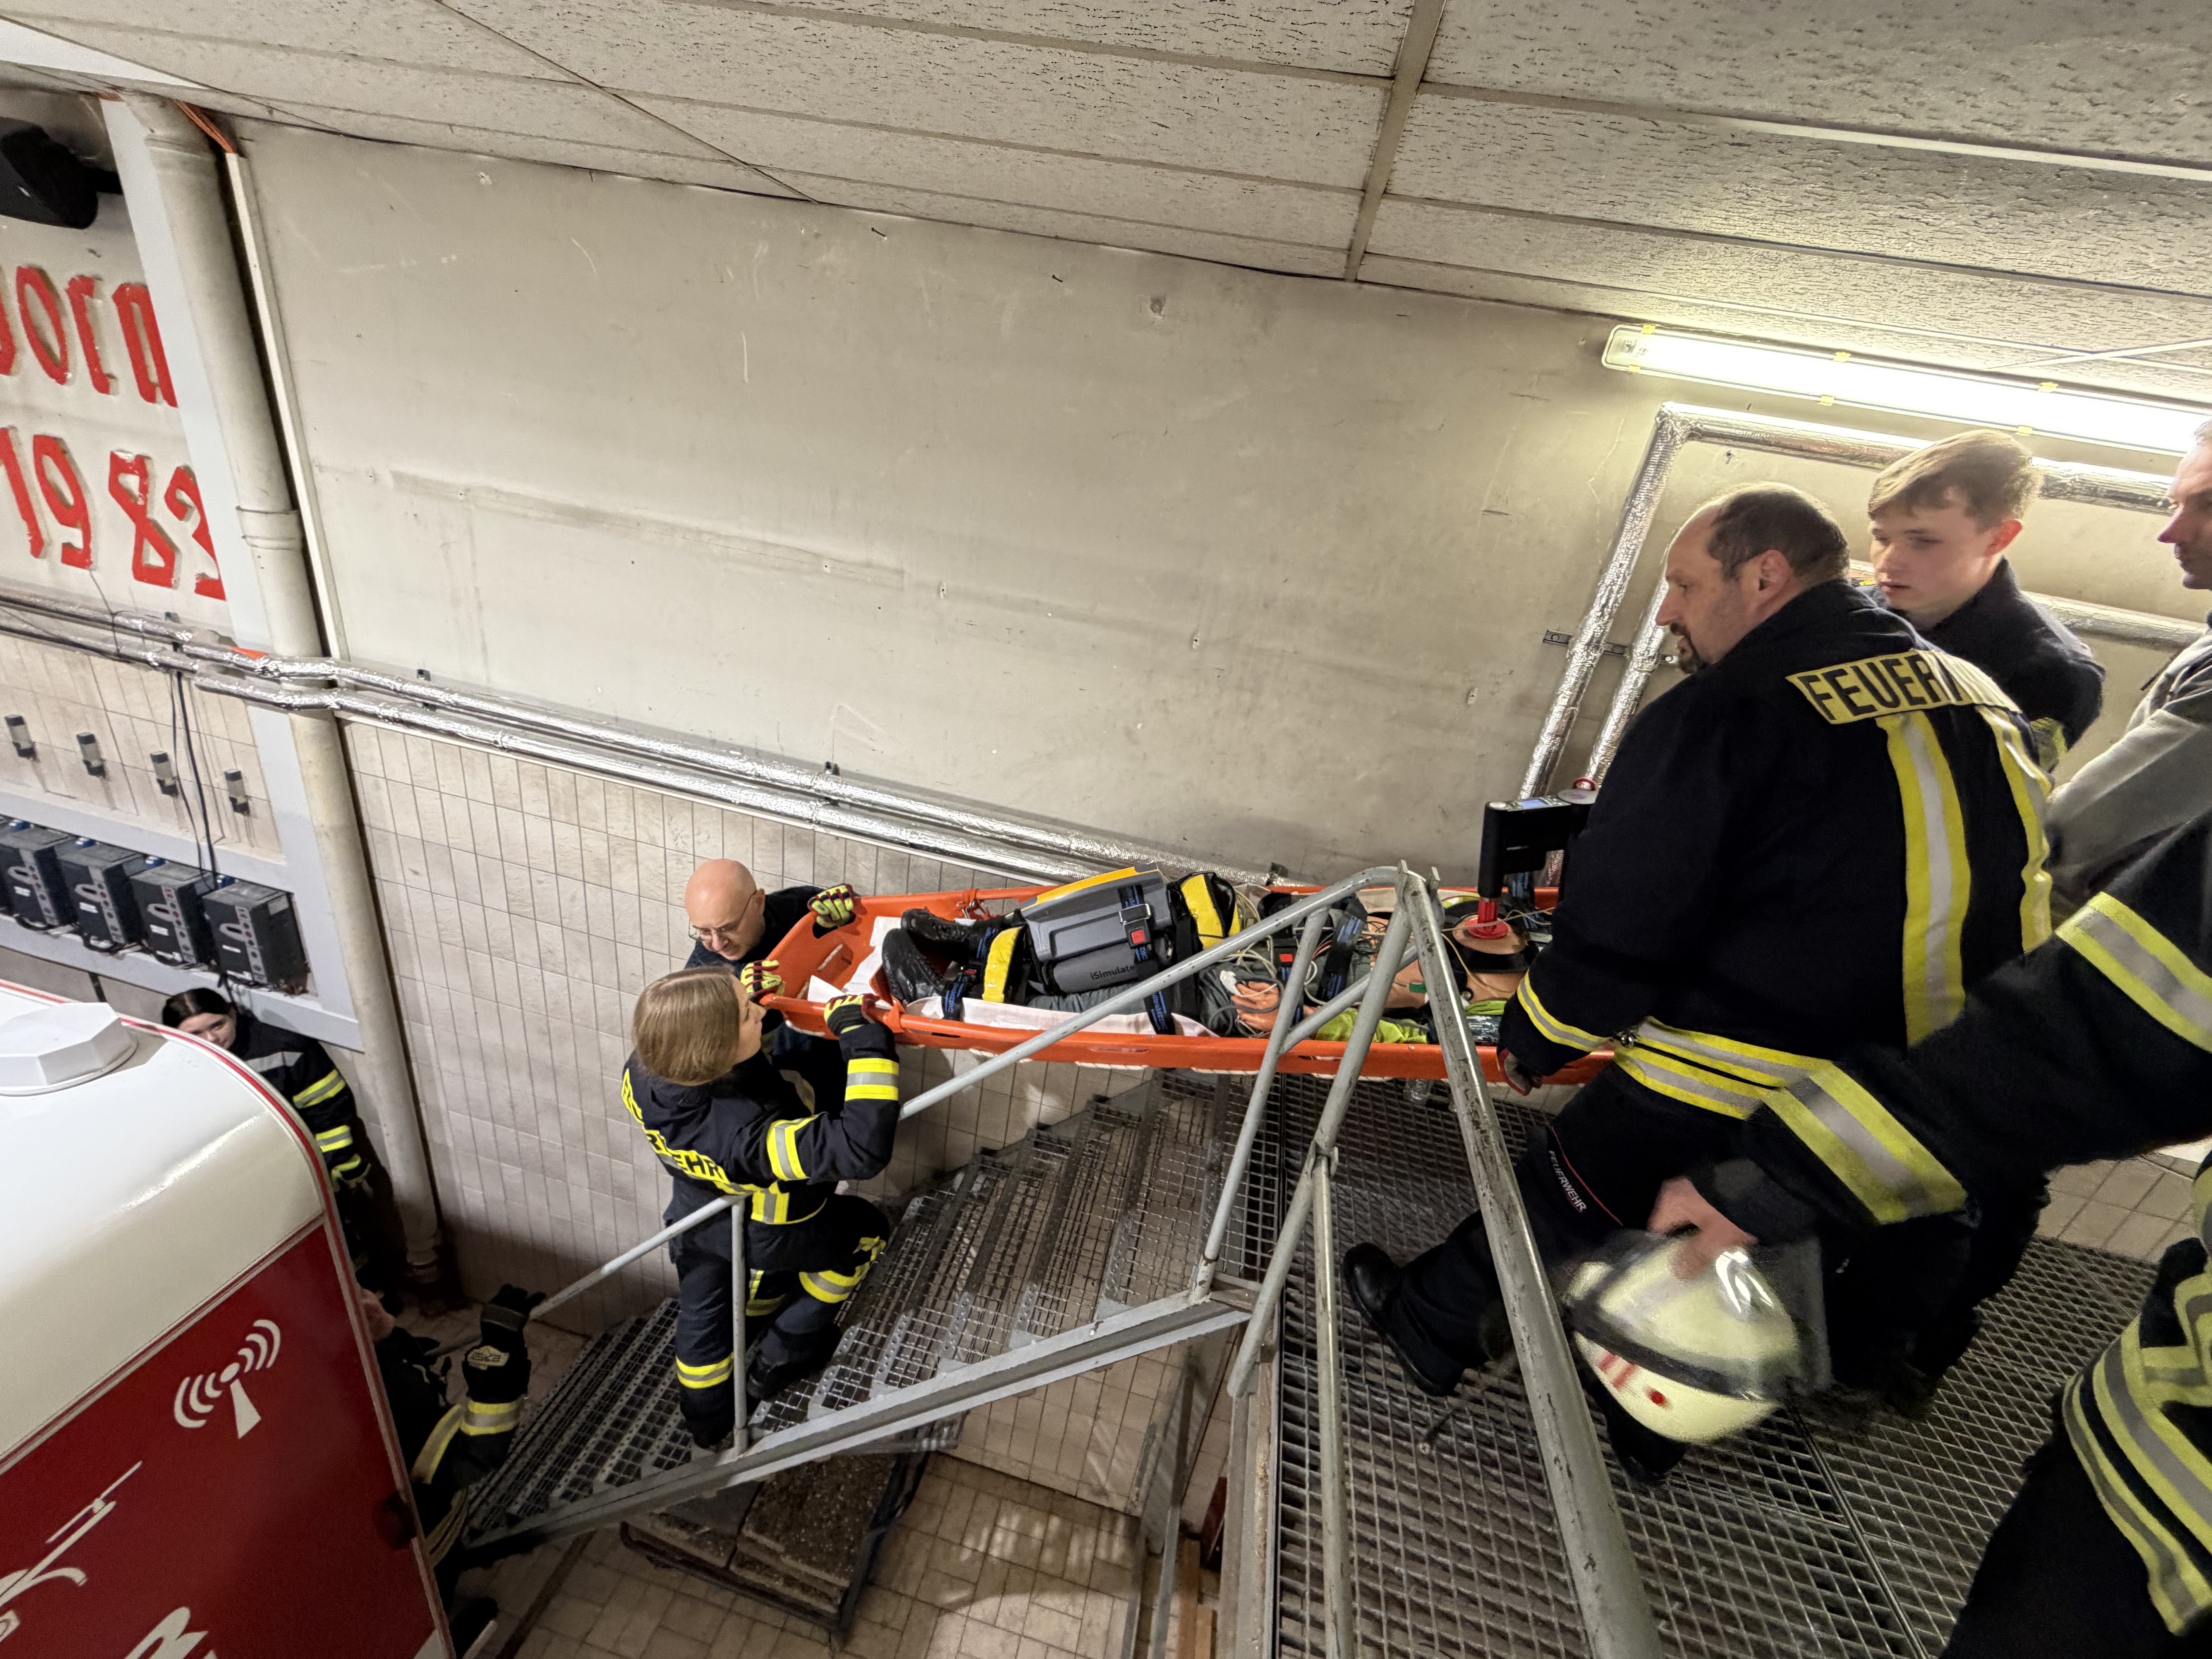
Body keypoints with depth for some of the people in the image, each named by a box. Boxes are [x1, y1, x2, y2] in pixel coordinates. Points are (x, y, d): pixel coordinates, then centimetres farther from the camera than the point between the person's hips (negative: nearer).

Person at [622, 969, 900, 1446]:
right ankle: (783, 1358, 37)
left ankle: (708, 1419, 58)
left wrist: (743, 996, -16)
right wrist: (861, 1035, -53)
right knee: (866, 1228, 22)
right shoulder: (749, 1133, -50)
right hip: (769, 1240, -5)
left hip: (693, 1221, 6)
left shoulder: (642, 1076, -29)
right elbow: (864, 1147, -57)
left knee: (701, 1316, 31)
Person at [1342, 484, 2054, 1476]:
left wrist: (1531, 1039, -1)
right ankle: (1655, 1424, 48)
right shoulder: (1986, 705, 6)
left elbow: (1618, 931, -19)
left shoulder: (1721, 716, -20)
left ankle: (1430, 1327, 37)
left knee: (1561, 1199, 15)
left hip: (1730, 1096, -7)